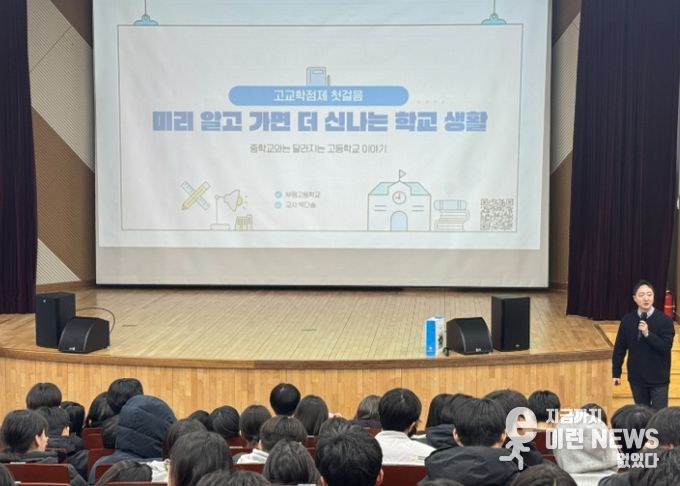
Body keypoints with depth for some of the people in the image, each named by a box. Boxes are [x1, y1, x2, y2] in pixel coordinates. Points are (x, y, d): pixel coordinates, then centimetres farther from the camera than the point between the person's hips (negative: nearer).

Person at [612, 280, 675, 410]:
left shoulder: (664, 320, -10)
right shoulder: (627, 320, -2)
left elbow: (666, 346, -17)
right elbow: (619, 347, 3)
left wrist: (647, 334, -29)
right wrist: (616, 373, 3)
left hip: (658, 378, -3)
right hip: (637, 377, 3)